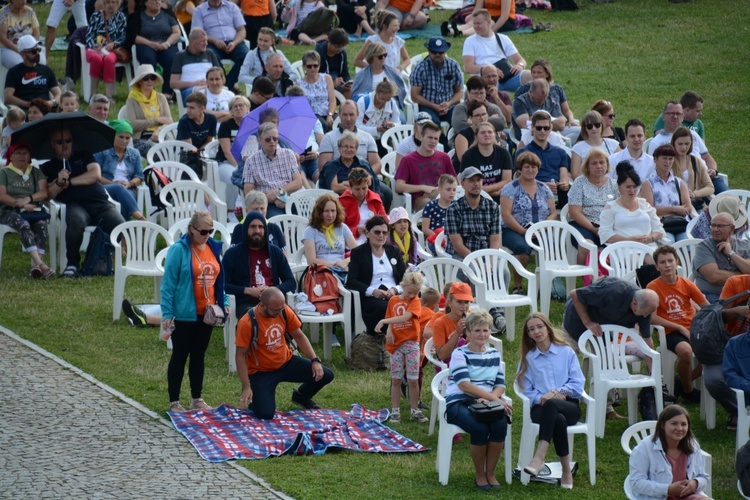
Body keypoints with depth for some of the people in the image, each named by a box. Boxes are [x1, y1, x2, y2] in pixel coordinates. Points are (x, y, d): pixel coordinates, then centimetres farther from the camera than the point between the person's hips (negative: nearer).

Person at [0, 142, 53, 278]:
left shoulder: (36, 172, 22)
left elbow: (44, 193, 7)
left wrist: (28, 199, -12)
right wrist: (19, 203, -16)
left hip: (33, 210, 2)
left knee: (41, 225, -33)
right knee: (23, 225, -36)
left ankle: (35, 266, -46)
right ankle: (40, 264, -51)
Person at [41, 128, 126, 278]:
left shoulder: (83, 155, 24)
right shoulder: (49, 167, 20)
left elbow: (96, 174, 6)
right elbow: (49, 195, 7)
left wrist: (69, 182, 3)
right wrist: (59, 182, -12)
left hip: (101, 203, 2)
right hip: (76, 205, -2)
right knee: (76, 222, -41)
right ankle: (72, 263, -23)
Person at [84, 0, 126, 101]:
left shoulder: (121, 17, 11)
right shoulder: (96, 16, 10)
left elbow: (123, 38, 5)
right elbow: (89, 35, 4)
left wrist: (113, 44, -14)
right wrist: (95, 46, -15)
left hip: (112, 49, 0)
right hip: (95, 48, 0)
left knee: (109, 59, -37)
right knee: (97, 58, -37)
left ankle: (108, 94, -42)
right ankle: (94, 92, -30)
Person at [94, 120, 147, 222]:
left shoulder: (134, 154, 24)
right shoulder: (102, 152, 12)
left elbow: (139, 176, 14)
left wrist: (129, 184, -9)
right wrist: (113, 183, -14)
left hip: (128, 190, 3)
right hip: (105, 190, -3)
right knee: (119, 189, -38)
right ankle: (139, 217, -56)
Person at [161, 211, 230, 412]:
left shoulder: (214, 248, 6)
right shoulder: (179, 250, -13)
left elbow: (219, 279, 15)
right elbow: (168, 284, -12)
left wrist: (224, 302, 6)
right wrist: (167, 313, -15)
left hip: (206, 313, 6)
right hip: (184, 315, -6)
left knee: (199, 355, 14)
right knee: (180, 356, 2)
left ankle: (197, 399, 23)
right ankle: (174, 402, 9)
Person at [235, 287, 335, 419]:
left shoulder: (284, 311, -11)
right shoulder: (247, 323, -26)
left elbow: (299, 336, 3)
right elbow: (240, 356, -18)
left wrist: (315, 361, -7)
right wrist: (246, 387, -21)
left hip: (286, 362, 5)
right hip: (261, 372, -5)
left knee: (326, 375, -4)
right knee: (265, 414, -22)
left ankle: (300, 396, 28)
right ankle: (255, 398, 17)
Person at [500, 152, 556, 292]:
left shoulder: (543, 188, 17)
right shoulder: (510, 188, 6)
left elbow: (553, 213, 11)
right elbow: (506, 215, -5)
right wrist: (523, 231, -18)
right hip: (513, 231, -3)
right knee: (523, 247, -37)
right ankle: (517, 286, -21)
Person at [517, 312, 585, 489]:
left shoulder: (566, 352, 13)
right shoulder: (527, 358, 16)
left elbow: (578, 383, 4)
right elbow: (527, 391, 7)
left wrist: (557, 392, -12)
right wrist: (540, 397, -15)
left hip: (569, 406, 0)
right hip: (541, 409, 0)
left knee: (551, 405, -39)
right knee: (558, 419, -38)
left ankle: (539, 457, -49)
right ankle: (566, 471, -38)